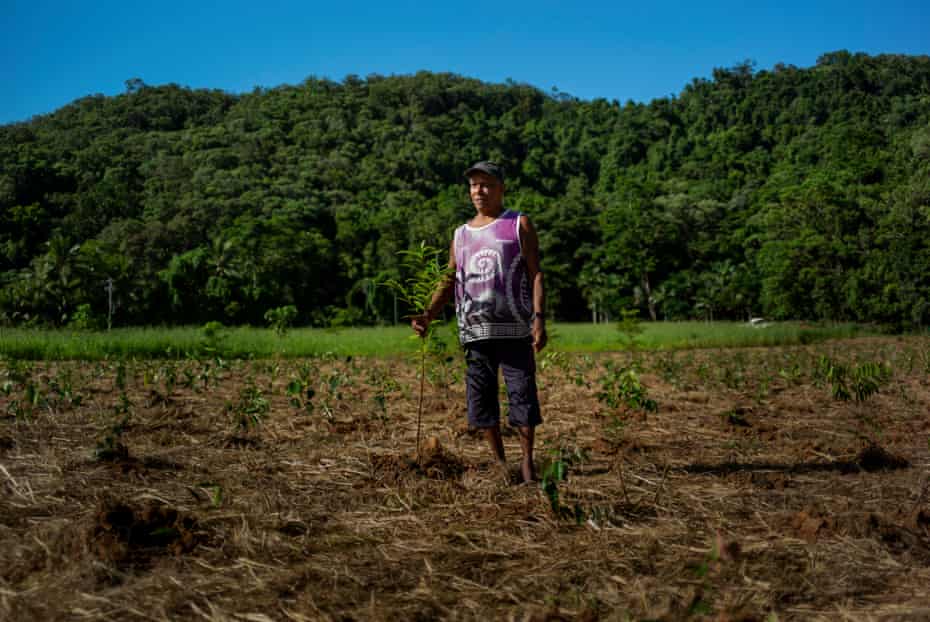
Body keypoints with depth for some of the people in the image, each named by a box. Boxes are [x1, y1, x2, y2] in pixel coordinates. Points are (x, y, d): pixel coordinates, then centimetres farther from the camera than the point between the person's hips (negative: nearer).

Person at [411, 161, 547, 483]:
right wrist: (428, 315, 0)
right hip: (475, 331, 4)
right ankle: (500, 462, 16)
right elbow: (449, 281, 17)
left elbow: (535, 275, -1)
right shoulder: (461, 234, 18)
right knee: (481, 397, 5)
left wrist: (539, 318, -13)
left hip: (514, 329, -4)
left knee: (523, 394, -5)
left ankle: (527, 462, 7)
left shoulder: (519, 225, 6)